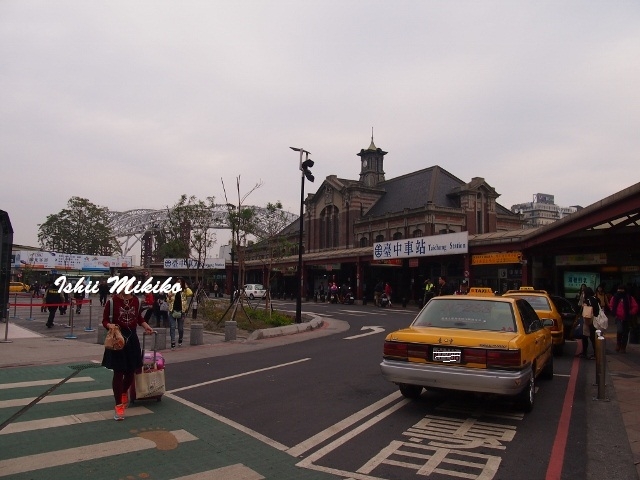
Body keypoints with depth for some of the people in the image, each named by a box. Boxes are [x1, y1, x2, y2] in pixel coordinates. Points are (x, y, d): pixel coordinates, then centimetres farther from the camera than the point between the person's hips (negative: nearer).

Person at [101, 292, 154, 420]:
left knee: (131, 371, 15)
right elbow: (105, 320, -6)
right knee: (118, 372, 1)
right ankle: (118, 405, 12)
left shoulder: (136, 300, 1)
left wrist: (146, 326, 3)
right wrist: (110, 325, -26)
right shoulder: (112, 301, -12)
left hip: (132, 338, 4)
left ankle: (124, 393, 45)